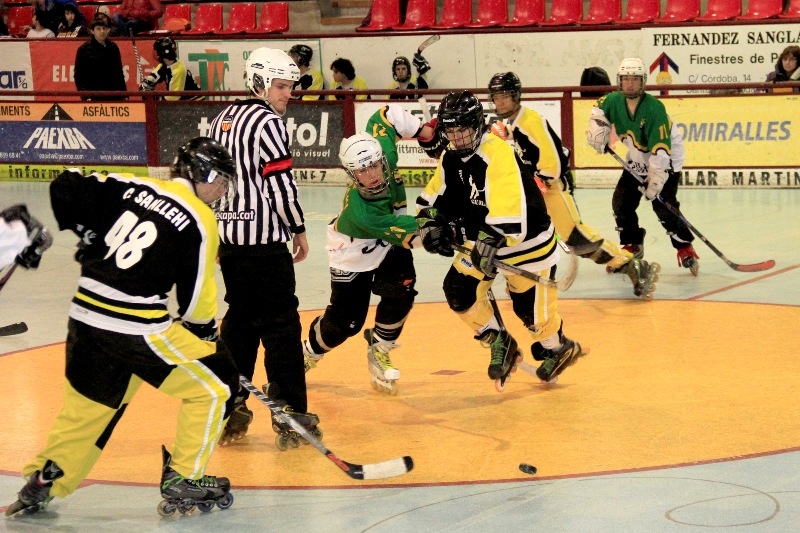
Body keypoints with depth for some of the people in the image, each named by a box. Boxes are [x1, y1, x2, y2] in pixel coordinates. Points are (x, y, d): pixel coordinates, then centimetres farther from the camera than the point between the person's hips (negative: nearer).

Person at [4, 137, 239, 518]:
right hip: (137, 329, -7)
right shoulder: (199, 220, -6)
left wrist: (88, 236, 22)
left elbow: (66, 187, 11)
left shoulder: (132, 187, 10)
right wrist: (207, 330, 15)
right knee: (215, 384, 6)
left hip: (85, 317, 7)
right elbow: (196, 300, -4)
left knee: (85, 405, 24)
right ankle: (182, 482, 9)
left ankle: (41, 485, 29)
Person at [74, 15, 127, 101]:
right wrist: (85, 97, -12)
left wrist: (124, 95, 16)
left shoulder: (113, 47, 14)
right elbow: (79, 76, -2)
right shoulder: (84, 49, 0)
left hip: (114, 96, 4)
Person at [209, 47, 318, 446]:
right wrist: (298, 230, -3)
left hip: (229, 238, 8)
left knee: (240, 319, 17)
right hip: (264, 242, -8)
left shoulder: (223, 119, 14)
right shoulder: (268, 122, -12)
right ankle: (291, 413, 0)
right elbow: (280, 185, -16)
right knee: (281, 324, -2)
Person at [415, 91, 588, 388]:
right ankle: (500, 345, 17)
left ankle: (560, 350, 31)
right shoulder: (450, 157, -1)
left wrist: (490, 241, -43)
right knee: (459, 291, -2)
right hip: (480, 240, 8)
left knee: (531, 308, 1)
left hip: (527, 242, -8)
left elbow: (507, 207, -39)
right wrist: (430, 224, -9)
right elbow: (432, 197, 8)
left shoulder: (497, 153, -29)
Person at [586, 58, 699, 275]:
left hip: (665, 162, -6)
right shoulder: (614, 101, -13)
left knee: (662, 205, -20)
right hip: (637, 162, 6)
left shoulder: (655, 109, -31)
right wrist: (599, 135, -1)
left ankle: (685, 248, -6)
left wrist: (655, 181, -36)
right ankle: (633, 245, 20)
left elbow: (661, 149, -34)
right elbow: (599, 109, 14)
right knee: (621, 202, 1)